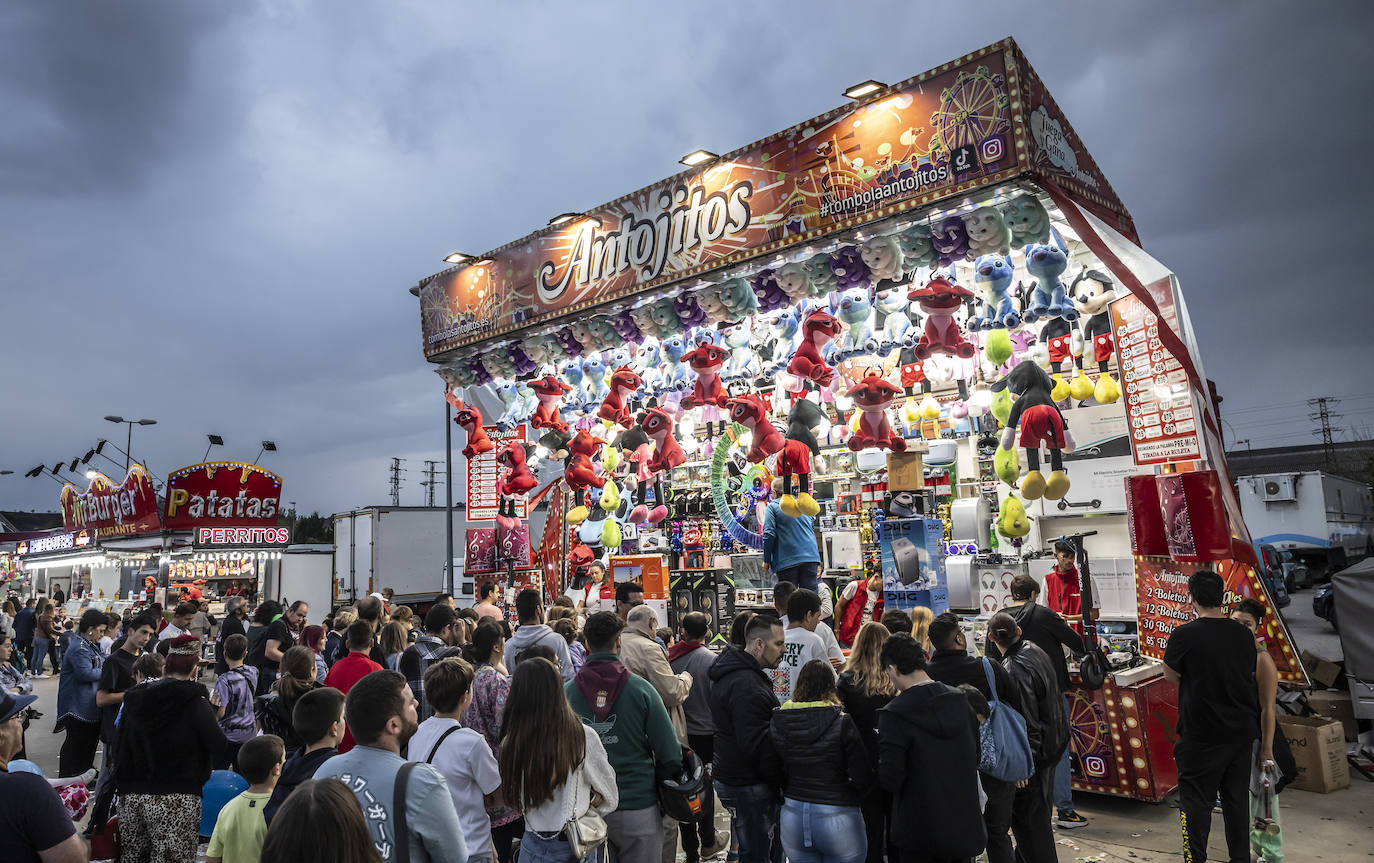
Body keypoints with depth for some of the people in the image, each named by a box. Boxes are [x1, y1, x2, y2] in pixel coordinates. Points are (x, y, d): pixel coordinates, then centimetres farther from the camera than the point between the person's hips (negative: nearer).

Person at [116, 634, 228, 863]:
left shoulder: (135, 700, 8)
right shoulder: (195, 703, -10)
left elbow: (120, 747, 15)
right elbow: (219, 749, -12)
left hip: (131, 797, 6)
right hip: (176, 800, -6)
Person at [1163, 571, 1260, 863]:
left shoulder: (1184, 635, -17)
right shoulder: (1244, 634, -2)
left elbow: (1170, 675, -5)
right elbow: (1252, 672, 12)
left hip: (1201, 734, -5)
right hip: (1242, 731, 5)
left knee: (1196, 800, 6)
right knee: (1237, 799, 17)